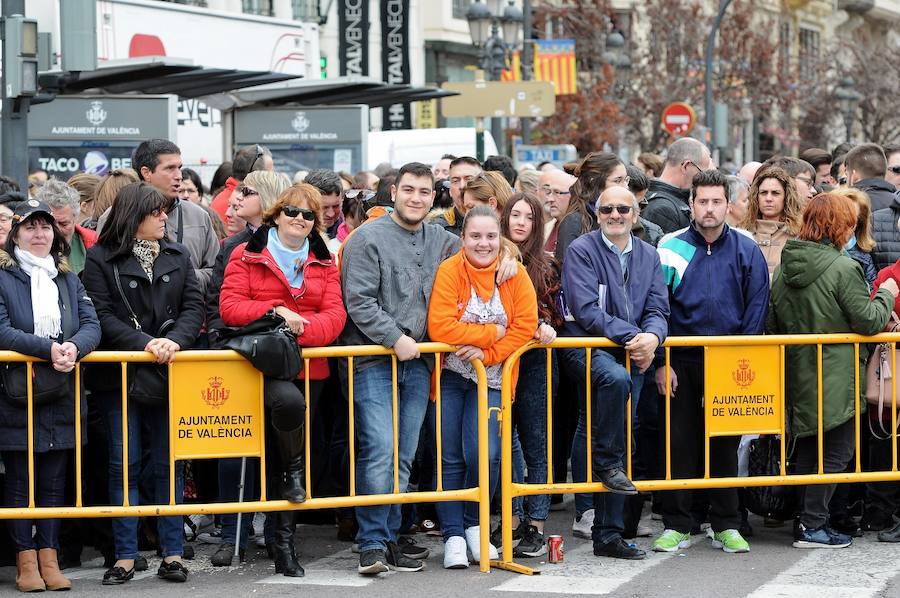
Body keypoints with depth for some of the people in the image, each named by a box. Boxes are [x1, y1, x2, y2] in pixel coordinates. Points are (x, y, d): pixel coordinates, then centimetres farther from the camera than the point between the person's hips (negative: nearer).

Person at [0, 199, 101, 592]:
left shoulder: (68, 280, 14)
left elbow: (92, 325, 3)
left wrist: (74, 347, -19)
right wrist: (49, 348, -24)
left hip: (63, 396, 4)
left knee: (54, 481, 7)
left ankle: (49, 558, 13)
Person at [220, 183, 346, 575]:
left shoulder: (324, 263, 13)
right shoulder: (247, 255, 4)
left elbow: (335, 315, 3)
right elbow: (230, 307, -5)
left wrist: (301, 327, -16)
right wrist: (273, 313, -18)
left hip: (308, 364, 4)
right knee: (289, 401, -37)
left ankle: (284, 544, 14)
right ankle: (292, 468, -7)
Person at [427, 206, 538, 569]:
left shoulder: (515, 274, -2)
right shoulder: (449, 272, -12)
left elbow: (525, 325, -7)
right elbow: (440, 327, -21)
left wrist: (487, 353, -17)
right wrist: (491, 332, -15)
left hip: (490, 379, 2)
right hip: (448, 376, -1)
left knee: (485, 455, -11)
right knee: (450, 457, -2)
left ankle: (474, 526, 12)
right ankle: (453, 537, 7)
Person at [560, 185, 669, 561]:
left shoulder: (648, 256, 12)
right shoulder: (582, 251, -4)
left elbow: (658, 309, 7)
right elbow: (587, 310, -13)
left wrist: (651, 336, -16)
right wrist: (631, 334, -21)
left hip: (631, 356, 5)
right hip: (587, 349, -5)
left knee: (617, 445, 3)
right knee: (616, 378, -39)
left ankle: (608, 534, 8)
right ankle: (607, 463, -20)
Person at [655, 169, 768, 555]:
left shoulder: (746, 252, 2)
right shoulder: (671, 250, 0)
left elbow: (756, 308, 2)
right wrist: (662, 362, -5)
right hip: (682, 363, 0)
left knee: (725, 446, 7)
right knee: (679, 443, 2)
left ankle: (726, 526, 14)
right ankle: (676, 526, 8)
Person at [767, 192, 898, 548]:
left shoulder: (785, 266, 6)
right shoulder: (843, 268, -16)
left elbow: (772, 323, 13)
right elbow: (868, 322, -13)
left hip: (797, 373, 7)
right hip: (836, 378, -7)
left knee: (808, 449, 16)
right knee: (835, 451, 1)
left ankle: (809, 520, 20)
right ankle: (813, 527, -2)